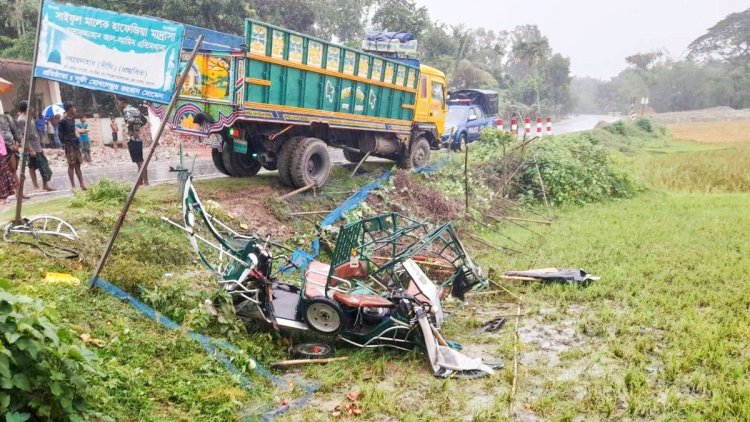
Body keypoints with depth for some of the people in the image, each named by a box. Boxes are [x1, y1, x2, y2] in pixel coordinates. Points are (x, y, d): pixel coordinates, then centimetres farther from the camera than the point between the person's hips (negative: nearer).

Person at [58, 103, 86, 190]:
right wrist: (65, 144, -10)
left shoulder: (72, 119, 12)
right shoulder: (63, 121, -10)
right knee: (71, 165, -3)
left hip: (76, 144, 7)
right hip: (69, 146, -7)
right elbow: (60, 134, -9)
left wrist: (77, 141, 15)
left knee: (78, 165, 7)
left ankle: (82, 184, 9)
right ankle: (73, 185, 1)